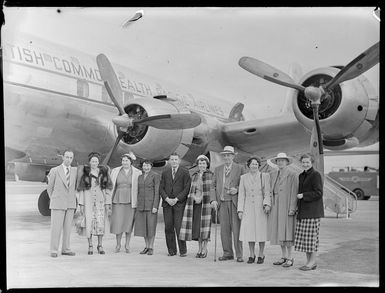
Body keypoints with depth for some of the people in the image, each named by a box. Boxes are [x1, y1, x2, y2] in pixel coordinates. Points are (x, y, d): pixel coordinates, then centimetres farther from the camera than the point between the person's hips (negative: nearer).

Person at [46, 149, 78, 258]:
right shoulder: (54, 170, -5)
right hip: (58, 203, -4)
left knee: (68, 227, 5)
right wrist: (53, 200, 9)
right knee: (56, 227, -3)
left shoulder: (75, 170, 5)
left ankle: (65, 249, 12)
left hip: (70, 204, 4)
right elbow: (49, 188, 4)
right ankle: (54, 250, 3)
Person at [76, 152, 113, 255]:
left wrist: (108, 203, -4)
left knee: (101, 222, -1)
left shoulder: (103, 172, 4)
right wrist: (81, 204, -3)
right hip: (88, 201, -1)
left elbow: (107, 189, 3)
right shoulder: (85, 173, 2)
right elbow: (81, 189, 3)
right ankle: (90, 246, 8)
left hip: (101, 200, 1)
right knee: (89, 222, -3)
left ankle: (100, 246, 10)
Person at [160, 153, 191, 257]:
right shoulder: (165, 173, 14)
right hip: (167, 203, 4)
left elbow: (187, 188, -4)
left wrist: (176, 199, -10)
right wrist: (167, 199, -6)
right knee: (168, 227, 1)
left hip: (179, 203, -3)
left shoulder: (185, 173, 2)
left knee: (179, 227, -8)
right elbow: (161, 188, 10)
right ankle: (171, 250, 9)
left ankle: (183, 250, 2)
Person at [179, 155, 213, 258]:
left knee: (204, 225, -6)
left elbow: (213, 190, -3)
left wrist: (201, 198, -12)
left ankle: (204, 249, 2)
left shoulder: (211, 175, 0)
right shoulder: (194, 176, 14)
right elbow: (191, 190, 13)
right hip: (195, 203, 4)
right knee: (197, 226, 3)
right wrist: (195, 198, -6)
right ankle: (199, 249, 11)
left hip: (206, 203, -4)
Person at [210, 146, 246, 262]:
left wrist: (237, 190, -14)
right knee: (224, 229, 4)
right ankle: (227, 253, 13)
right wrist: (213, 200, -1)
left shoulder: (240, 169, 4)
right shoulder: (218, 169, 14)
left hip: (235, 202, -3)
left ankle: (239, 255, 1)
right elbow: (213, 186, 12)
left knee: (236, 228, -5)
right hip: (222, 203, 3)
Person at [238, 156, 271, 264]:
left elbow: (267, 192, -4)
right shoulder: (243, 177, 8)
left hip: (260, 207, -2)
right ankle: (252, 255, 12)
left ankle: (261, 255, 13)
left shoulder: (265, 176, 1)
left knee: (261, 230, 1)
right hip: (248, 208, 2)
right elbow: (241, 195, 7)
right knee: (249, 230, 0)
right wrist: (240, 210, 2)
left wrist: (267, 204, -19)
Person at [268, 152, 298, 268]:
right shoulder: (273, 174, 12)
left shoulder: (292, 175, -5)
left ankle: (290, 258, 3)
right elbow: (270, 190, 12)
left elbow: (294, 192, -9)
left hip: (286, 206, -6)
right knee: (279, 232, 8)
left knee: (287, 232, -5)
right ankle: (284, 257, 16)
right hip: (276, 206, 6)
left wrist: (292, 208, -15)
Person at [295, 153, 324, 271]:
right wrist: (297, 208, 15)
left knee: (312, 236, -5)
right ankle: (309, 261, 14)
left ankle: (312, 262, 1)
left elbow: (318, 193, -14)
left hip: (313, 211, -8)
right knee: (304, 237, 7)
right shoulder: (301, 176, 17)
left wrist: (303, 195, -13)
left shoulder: (316, 175, -8)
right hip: (302, 211, 8)